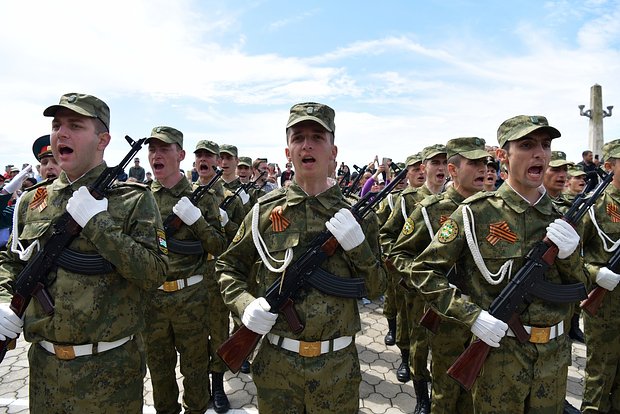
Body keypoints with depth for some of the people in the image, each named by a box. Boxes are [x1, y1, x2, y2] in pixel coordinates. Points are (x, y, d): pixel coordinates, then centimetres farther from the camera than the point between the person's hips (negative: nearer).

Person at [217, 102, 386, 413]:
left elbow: (376, 289, -2)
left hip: (337, 366, 0)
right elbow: (228, 266, 6)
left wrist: (357, 244, -18)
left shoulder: (356, 213, -4)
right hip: (276, 363, 0)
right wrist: (244, 305, -11)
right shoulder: (265, 210, -5)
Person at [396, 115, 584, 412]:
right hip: (498, 352, -4)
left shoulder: (562, 216, 1)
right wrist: (472, 315, -22)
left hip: (554, 354, 5)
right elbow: (422, 271, -14)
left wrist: (569, 253, -13)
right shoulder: (475, 213, -15)